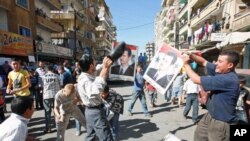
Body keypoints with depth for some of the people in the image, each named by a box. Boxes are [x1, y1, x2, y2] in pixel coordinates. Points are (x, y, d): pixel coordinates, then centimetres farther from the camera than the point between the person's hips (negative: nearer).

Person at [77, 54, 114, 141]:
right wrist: (105, 69, -54)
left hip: (91, 111, 10)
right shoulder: (85, 80, -28)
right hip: (96, 112, -10)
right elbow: (93, 92, -51)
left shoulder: (87, 77, 4)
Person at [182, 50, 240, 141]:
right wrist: (190, 55, -15)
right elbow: (203, 62, 4)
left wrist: (186, 64, -16)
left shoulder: (228, 79, -31)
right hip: (210, 116, 9)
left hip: (221, 123, -9)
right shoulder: (221, 71, -4)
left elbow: (197, 80, -29)